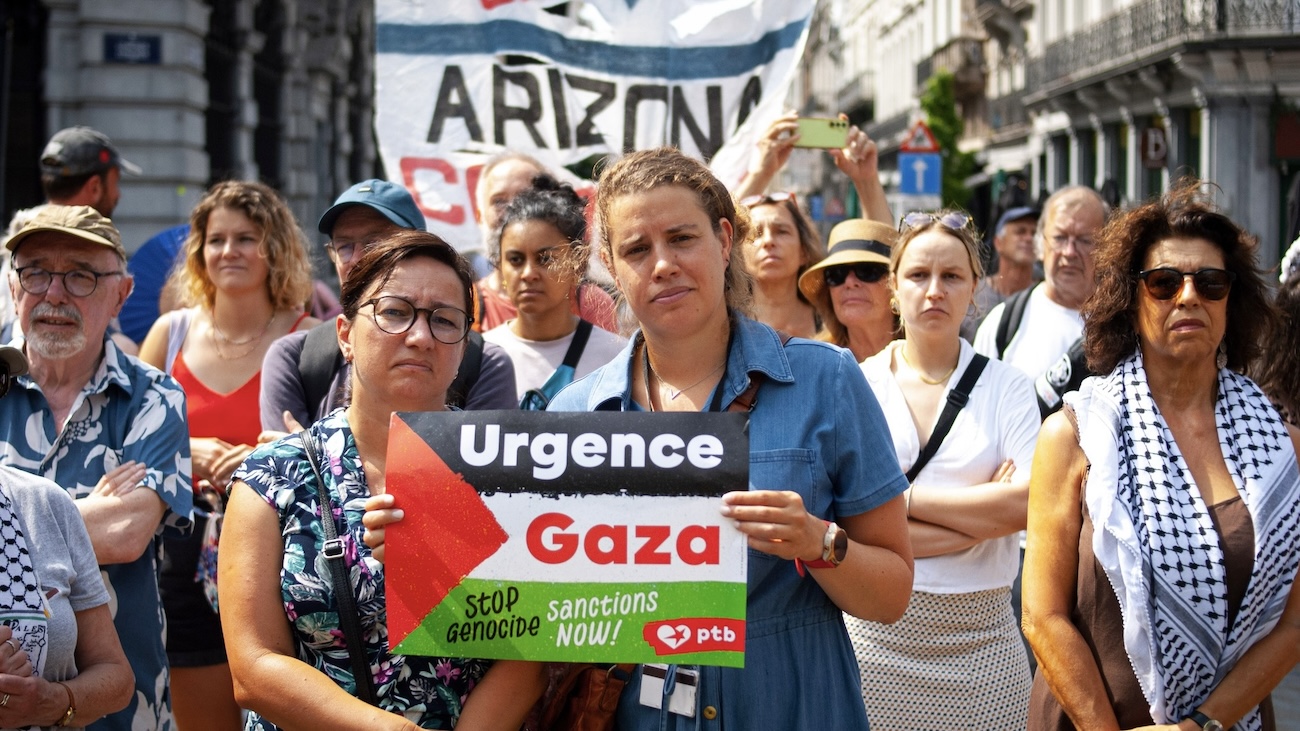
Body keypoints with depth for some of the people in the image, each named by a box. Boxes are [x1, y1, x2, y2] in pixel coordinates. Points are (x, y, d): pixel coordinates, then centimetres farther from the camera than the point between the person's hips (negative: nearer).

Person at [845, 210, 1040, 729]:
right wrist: (982, 516, -10)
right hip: (877, 636, 0)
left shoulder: (1006, 386, 4)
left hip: (979, 640, 0)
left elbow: (1029, 503, -10)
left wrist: (903, 498, -10)